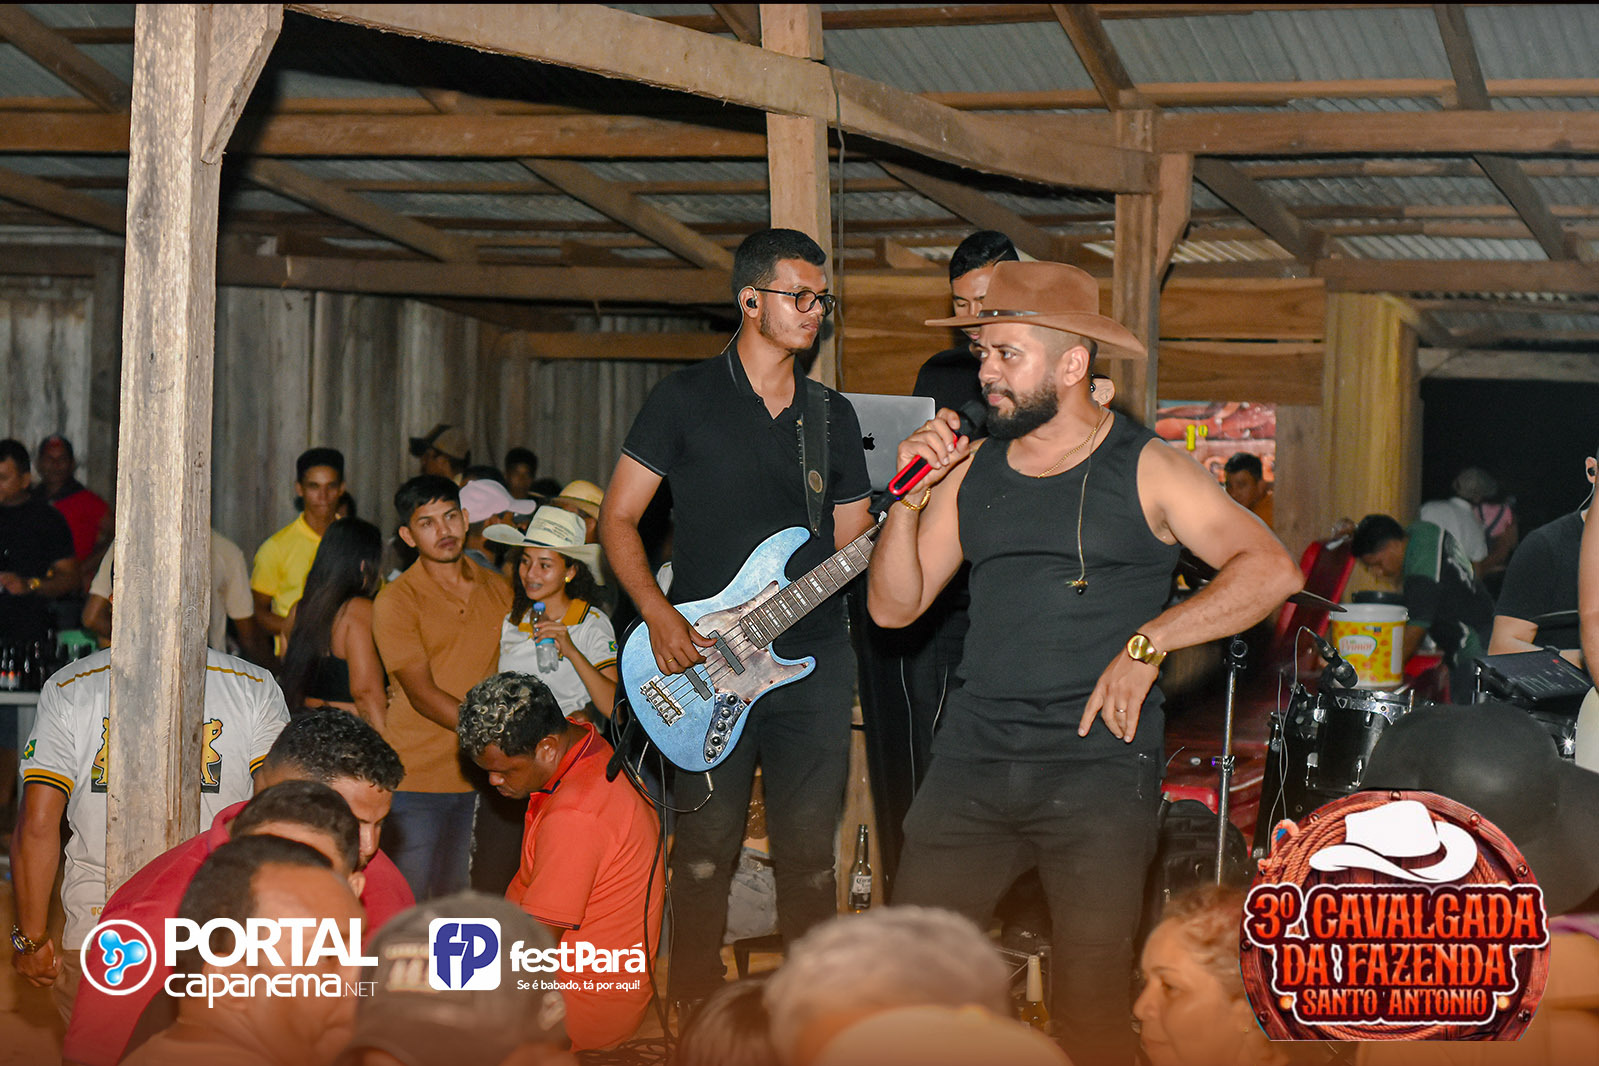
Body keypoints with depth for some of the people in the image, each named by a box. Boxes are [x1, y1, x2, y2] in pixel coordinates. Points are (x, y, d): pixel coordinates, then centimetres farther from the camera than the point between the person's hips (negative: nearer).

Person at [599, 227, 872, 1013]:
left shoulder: (833, 416, 13)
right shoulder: (687, 398, 1)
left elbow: (854, 546, 15)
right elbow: (617, 519, 1)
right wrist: (660, 618, -12)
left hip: (814, 659, 3)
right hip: (704, 656, -3)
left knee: (810, 850, 5)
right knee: (705, 850, 0)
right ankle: (695, 1004, 12)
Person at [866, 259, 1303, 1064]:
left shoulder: (1143, 470, 0)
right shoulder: (971, 470, 12)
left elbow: (1271, 571, -9)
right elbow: (893, 606, 13)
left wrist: (1146, 644, -15)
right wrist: (911, 499, -2)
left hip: (1099, 764, -4)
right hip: (972, 761, 4)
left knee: (1091, 1000, -5)